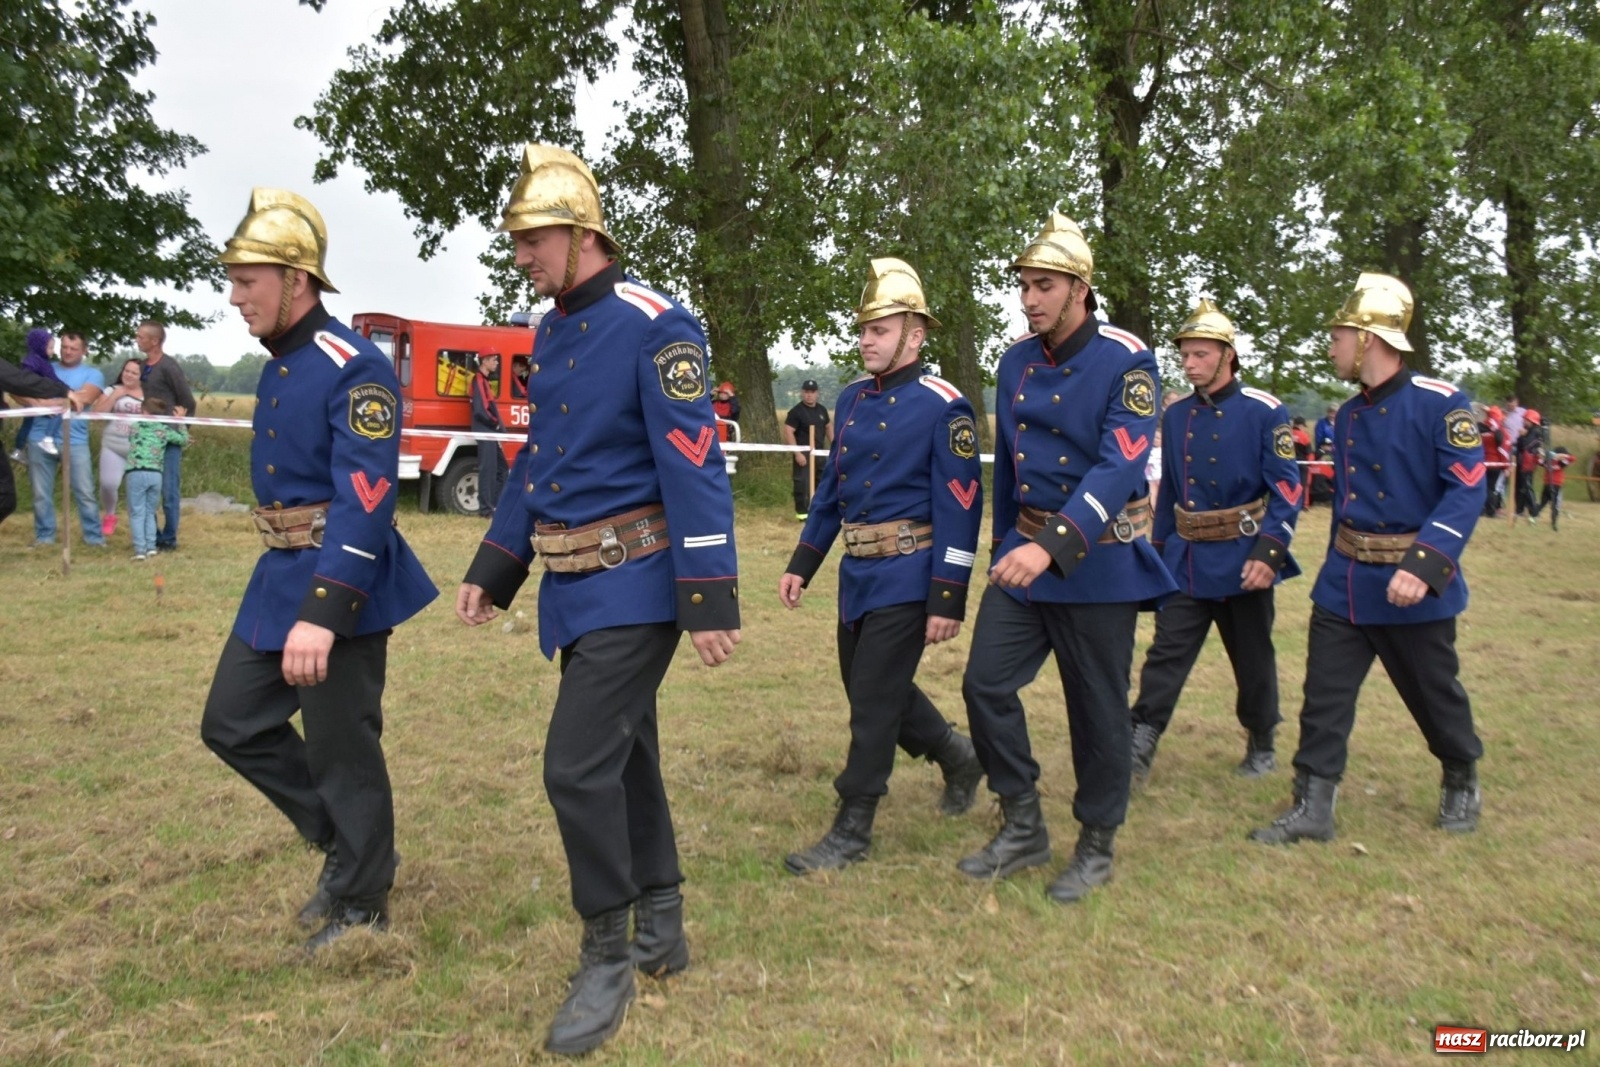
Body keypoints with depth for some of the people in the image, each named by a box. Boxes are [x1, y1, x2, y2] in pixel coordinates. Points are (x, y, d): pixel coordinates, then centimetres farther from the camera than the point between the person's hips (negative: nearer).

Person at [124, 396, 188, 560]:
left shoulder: (135, 427, 8)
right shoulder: (165, 430, 9)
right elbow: (184, 440, 20)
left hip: (136, 474, -2)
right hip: (155, 475, 2)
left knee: (137, 514, 0)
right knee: (150, 513, 15)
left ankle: (140, 549, -8)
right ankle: (150, 547, 10)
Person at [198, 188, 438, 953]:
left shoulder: (354, 369, -18)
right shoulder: (277, 367, 12)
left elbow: (365, 502, -25)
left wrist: (322, 614, -31)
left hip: (342, 582, -9)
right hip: (278, 575, 10)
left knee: (341, 751, 2)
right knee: (232, 724, 15)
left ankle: (363, 905, 22)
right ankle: (342, 839, 31)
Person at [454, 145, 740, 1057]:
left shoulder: (654, 325, -14)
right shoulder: (551, 334, 12)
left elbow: (696, 466, -20)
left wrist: (711, 599, -23)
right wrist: (493, 570, 20)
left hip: (634, 587, -9)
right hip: (574, 584, 9)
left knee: (579, 766, -9)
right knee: (624, 757, 16)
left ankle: (610, 961, 11)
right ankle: (662, 931, 33)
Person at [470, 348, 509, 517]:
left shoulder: (485, 380, 18)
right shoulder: (479, 380, -13)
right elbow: (480, 410, -21)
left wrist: (498, 426, 7)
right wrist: (496, 425, -12)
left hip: (491, 432, 10)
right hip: (485, 432, -10)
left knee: (500, 467, 14)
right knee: (487, 469, -8)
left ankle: (496, 504, 19)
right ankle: (485, 509, -4)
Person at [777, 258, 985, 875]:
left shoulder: (943, 407, -12)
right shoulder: (852, 398, 9)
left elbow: (960, 509, -14)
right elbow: (831, 488, 16)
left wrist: (948, 600, -17)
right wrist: (801, 564, 13)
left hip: (906, 576, -8)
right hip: (857, 570, 8)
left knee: (873, 701, -2)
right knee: (871, 688, 17)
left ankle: (852, 830, 12)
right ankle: (959, 758, 40)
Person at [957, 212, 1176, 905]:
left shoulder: (1126, 362, -14)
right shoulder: (1015, 363, 5)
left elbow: (1120, 467, -26)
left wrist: (1052, 548, -37)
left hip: (1098, 562, -5)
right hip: (1023, 551, 6)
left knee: (1097, 710, 6)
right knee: (986, 683, 0)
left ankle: (1096, 848, 25)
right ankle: (1023, 828, 19)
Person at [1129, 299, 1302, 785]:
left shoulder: (1264, 412, -9)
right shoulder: (1176, 416, 7)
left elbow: (1287, 488, -12)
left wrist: (1269, 552, -21)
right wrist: (1158, 549, 14)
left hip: (1241, 560, -3)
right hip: (1185, 561, 4)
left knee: (1253, 659, 12)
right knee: (1167, 653, -2)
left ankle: (1261, 746, 30)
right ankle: (1139, 747, -2)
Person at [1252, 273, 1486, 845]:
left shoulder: (1439, 403, -14)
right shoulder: (1347, 414, 8)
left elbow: (1467, 490, -20)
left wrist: (1424, 566, -30)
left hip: (1412, 587, -5)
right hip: (1343, 584, 6)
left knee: (1435, 695, 13)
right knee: (1323, 699, 2)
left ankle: (1462, 783, 39)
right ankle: (1312, 809, 10)